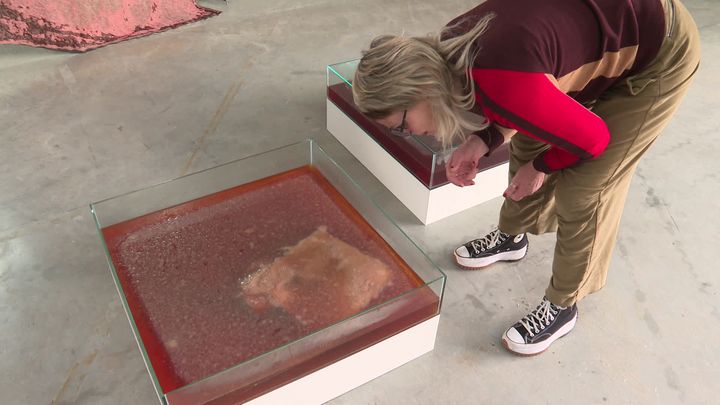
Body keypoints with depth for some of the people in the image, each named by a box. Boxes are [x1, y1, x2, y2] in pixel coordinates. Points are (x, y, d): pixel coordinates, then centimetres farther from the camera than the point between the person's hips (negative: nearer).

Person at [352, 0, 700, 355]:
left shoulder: (499, 86, -38)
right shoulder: (450, 51, -12)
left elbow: (591, 138, -24)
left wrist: (542, 167, -7)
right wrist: (482, 140, -11)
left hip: (660, 53, -7)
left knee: (583, 191, -4)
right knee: (527, 145, 14)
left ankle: (562, 307, 18)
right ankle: (510, 237, 40)